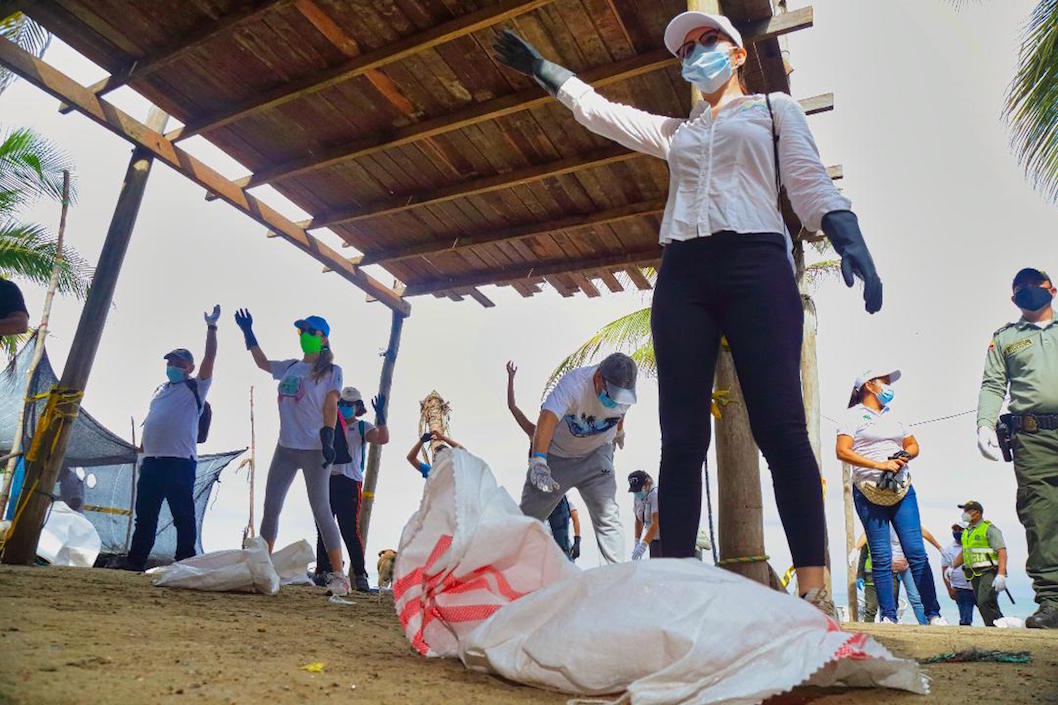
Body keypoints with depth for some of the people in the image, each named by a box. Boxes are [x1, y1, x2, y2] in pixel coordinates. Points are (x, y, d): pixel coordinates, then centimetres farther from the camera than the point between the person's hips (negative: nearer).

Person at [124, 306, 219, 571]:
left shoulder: (196, 388, 4)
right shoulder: (160, 390, 23)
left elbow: (210, 358, -8)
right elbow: (150, 423, 26)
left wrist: (211, 327, -10)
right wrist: (144, 454, 20)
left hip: (180, 461, -7)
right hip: (152, 460, 7)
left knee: (183, 515, -4)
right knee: (145, 514, 12)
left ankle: (185, 562, 1)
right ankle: (135, 560, 20)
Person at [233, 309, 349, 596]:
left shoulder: (331, 371, -2)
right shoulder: (290, 367, 14)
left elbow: (330, 407, -11)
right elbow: (263, 362, 32)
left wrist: (328, 440, -22)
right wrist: (248, 333, 28)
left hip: (314, 450, -6)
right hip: (286, 447, 6)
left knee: (321, 510, -7)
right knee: (270, 507, 8)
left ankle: (339, 575, -1)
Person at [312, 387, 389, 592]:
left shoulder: (362, 427, 5)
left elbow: (383, 439, -11)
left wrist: (380, 416, -24)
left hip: (350, 482, -5)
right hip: (327, 479, 5)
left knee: (350, 529, -7)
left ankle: (359, 575, -2)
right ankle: (322, 571, 12)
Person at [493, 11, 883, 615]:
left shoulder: (776, 108, 20)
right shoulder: (674, 132, 30)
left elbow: (811, 183, 6)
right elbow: (597, 110, 31)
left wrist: (849, 239, -10)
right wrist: (539, 67, 33)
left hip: (756, 265, -3)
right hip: (682, 276, 3)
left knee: (780, 427, -13)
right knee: (682, 436, -5)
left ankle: (815, 591, -10)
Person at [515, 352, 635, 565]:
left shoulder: (625, 388, -17)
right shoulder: (574, 383, -34)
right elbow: (548, 417, -50)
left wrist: (618, 432, 26)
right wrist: (538, 463, -63)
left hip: (595, 454, 3)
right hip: (556, 454, -2)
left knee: (608, 518, -10)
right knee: (527, 516, 2)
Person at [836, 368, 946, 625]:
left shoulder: (893, 415, 21)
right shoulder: (854, 415, 1)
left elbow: (913, 445, 25)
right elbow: (842, 451, -11)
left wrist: (904, 456, 2)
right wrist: (880, 465, -17)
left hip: (902, 490, 5)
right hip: (869, 493, -5)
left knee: (916, 552, -1)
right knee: (881, 557, -2)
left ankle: (933, 614, 3)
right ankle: (888, 616, 3)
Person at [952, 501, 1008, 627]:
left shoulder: (989, 529, -7)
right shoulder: (967, 531, 18)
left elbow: (1002, 552, -16)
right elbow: (963, 553, 26)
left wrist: (1001, 575, -26)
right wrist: (952, 567, 14)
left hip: (989, 572, -8)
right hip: (975, 574, 8)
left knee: (985, 602, -21)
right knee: (982, 605, 6)